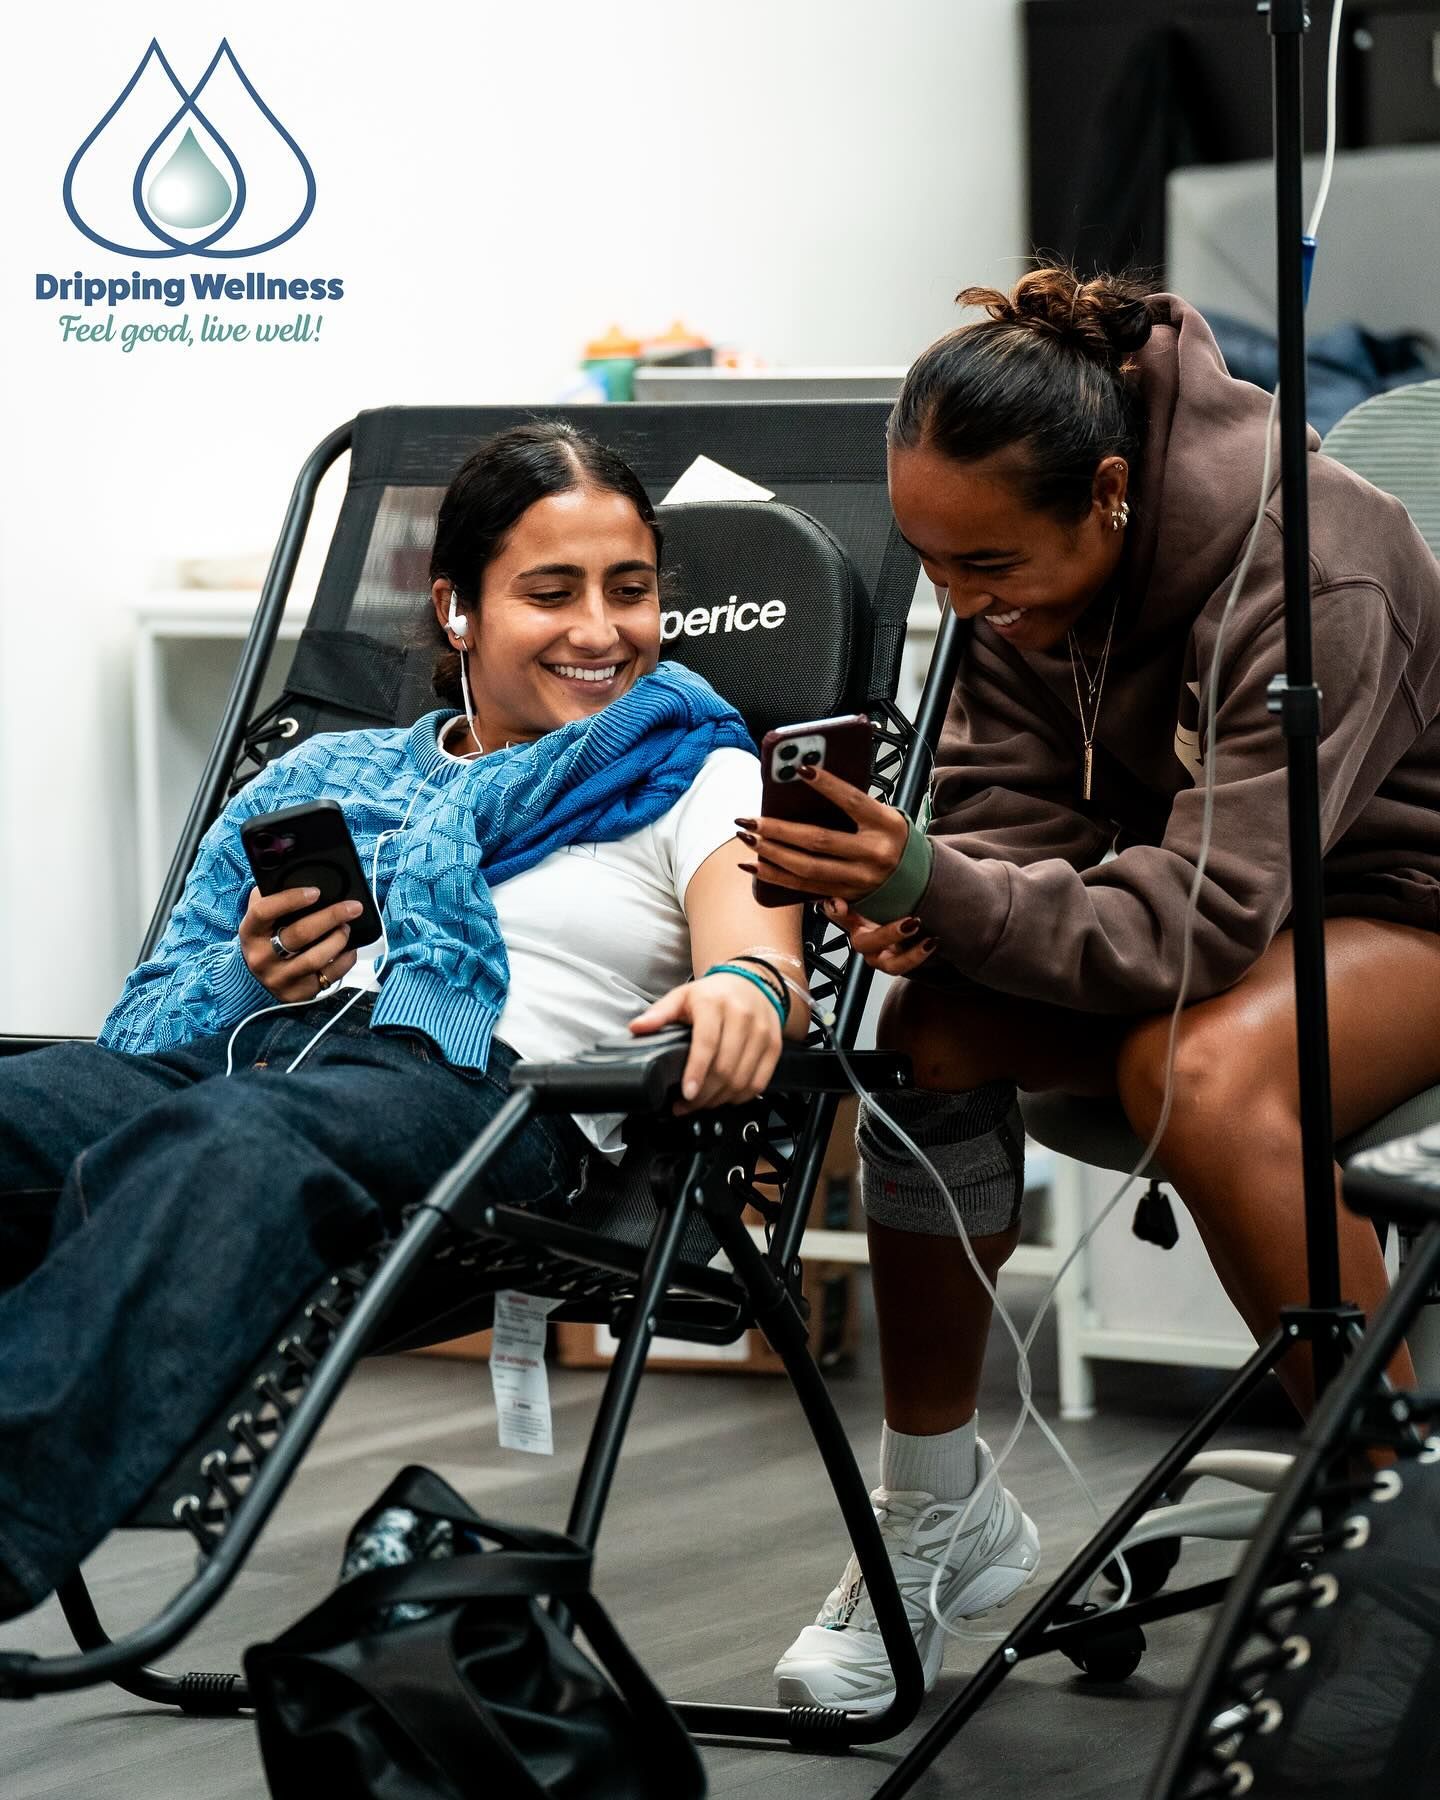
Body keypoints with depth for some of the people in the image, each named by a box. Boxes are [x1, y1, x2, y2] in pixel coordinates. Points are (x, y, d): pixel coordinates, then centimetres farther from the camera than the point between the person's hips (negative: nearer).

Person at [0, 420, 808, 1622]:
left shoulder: (695, 775, 24)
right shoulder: (335, 775, 33)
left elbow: (762, 957, 3)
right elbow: (176, 997, 25)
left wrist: (747, 992, -22)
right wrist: (255, 975, 0)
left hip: (476, 1079, -4)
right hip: (245, 1045, 4)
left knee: (228, 1150, -40)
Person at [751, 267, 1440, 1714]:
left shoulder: (1312, 576, -31)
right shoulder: (1021, 564, -9)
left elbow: (1210, 916, -36)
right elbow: (1015, 814, -5)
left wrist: (940, 889, -47)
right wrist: (920, 903, -29)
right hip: (1167, 882, 7)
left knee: (1200, 1074, -37)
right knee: (929, 1027, -21)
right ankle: (934, 1513, -6)